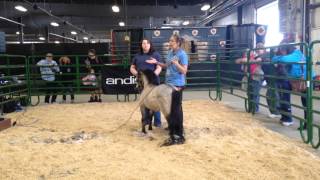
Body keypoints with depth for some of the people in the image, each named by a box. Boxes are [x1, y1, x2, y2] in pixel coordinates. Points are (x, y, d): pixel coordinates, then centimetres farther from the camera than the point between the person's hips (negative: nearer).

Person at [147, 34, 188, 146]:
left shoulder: (182, 54, -15)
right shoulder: (170, 52, 9)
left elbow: (184, 71, -18)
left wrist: (176, 63, -32)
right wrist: (156, 62, 9)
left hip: (177, 85, -8)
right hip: (169, 83, 8)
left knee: (176, 109, -5)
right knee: (171, 108, 18)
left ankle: (178, 136, 2)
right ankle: (172, 128, 35)